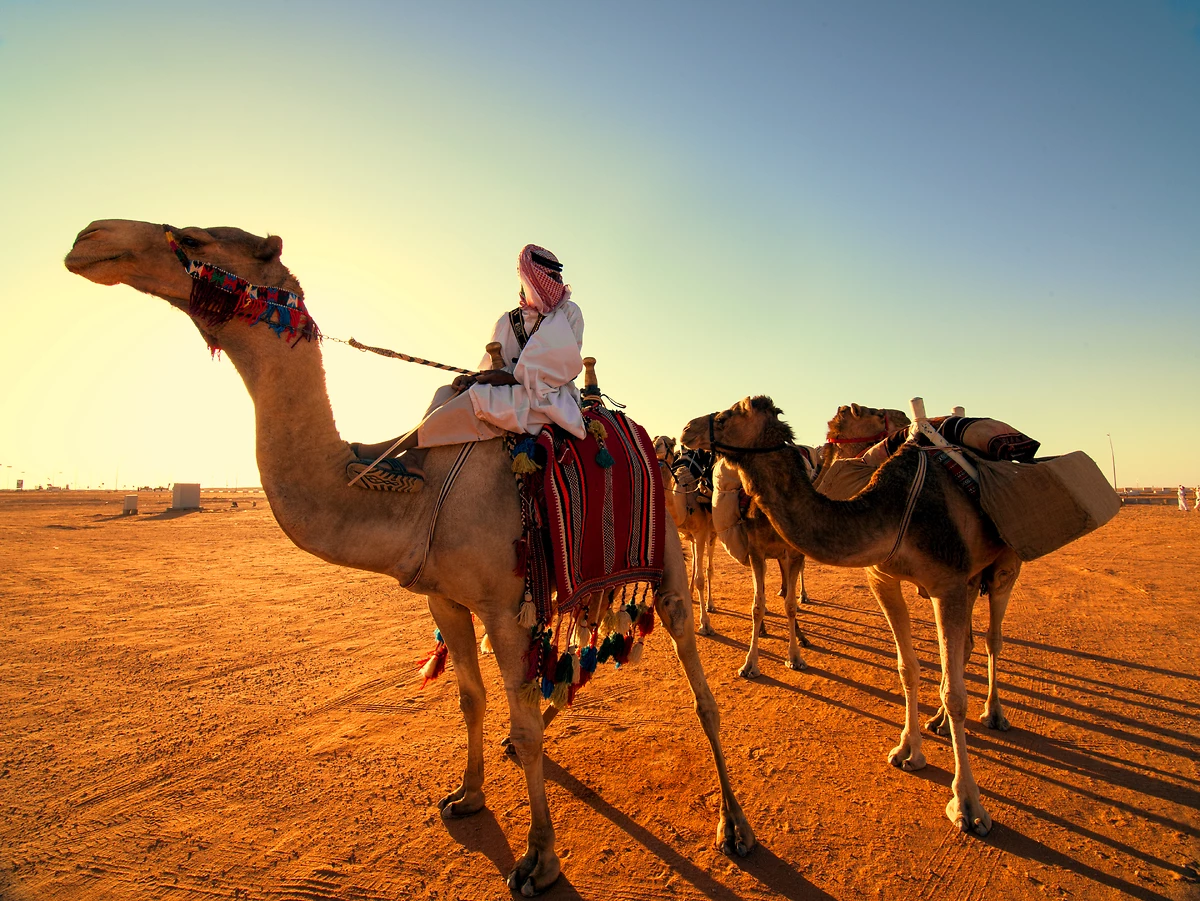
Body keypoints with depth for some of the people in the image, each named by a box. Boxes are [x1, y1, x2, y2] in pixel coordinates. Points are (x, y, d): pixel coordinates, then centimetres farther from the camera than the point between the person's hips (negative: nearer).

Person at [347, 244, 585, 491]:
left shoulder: (568, 313, 3)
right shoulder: (508, 320, 17)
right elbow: (491, 366, 12)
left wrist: (512, 377, -16)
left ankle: (389, 448, -26)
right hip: (507, 394, 6)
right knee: (447, 392, -12)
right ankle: (413, 457, -37)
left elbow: (566, 364, -9)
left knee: (479, 397, -29)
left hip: (546, 396, -6)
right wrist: (473, 378, -13)